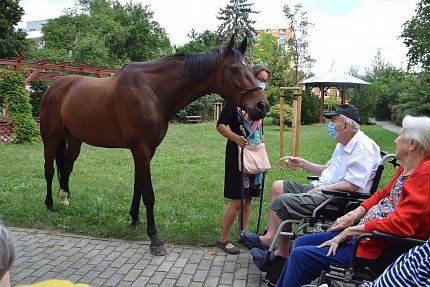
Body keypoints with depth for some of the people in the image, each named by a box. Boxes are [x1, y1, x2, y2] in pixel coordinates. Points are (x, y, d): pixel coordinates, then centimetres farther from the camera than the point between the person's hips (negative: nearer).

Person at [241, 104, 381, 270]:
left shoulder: (364, 147, -15)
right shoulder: (343, 145, 18)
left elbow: (351, 185, -22)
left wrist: (321, 189, -16)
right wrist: (302, 163, 23)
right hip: (322, 190, 11)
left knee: (282, 201, -22)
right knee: (278, 186, 3)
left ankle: (271, 240, 2)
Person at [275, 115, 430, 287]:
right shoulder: (406, 168, 9)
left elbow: (401, 223, -28)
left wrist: (351, 231, -20)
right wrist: (355, 214, 3)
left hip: (379, 247, -10)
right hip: (364, 231, 10)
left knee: (300, 255, -13)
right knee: (302, 242, 13)